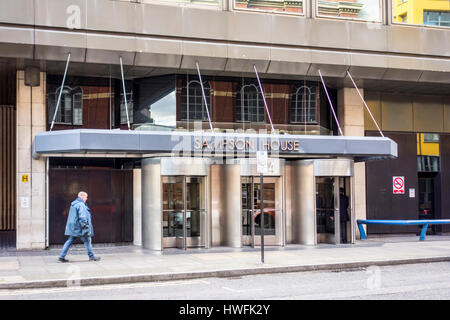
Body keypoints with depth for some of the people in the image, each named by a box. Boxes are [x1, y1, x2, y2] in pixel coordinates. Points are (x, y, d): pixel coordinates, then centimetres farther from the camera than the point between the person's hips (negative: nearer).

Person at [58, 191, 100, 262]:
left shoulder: (73, 204, 17)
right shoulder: (81, 205, -15)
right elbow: (82, 216, -22)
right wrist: (85, 225, -20)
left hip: (73, 227, 9)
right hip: (79, 227, -9)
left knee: (69, 241, 9)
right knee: (87, 241, 2)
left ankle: (62, 256, 5)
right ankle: (91, 257, 8)